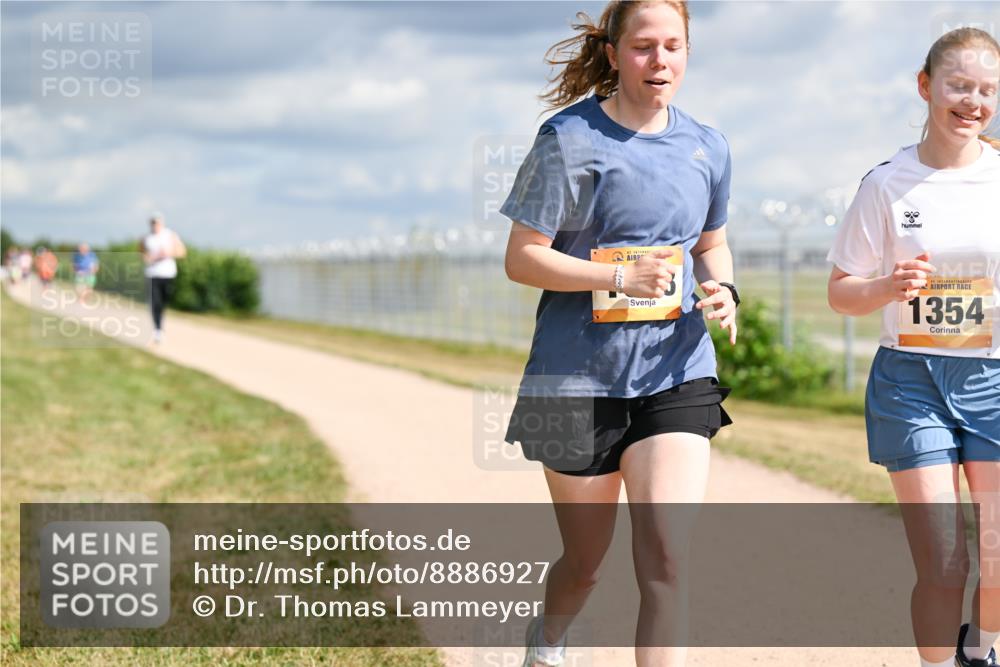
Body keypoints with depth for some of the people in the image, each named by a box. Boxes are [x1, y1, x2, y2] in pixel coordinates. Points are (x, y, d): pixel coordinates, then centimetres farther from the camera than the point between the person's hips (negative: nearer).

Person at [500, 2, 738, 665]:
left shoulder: (707, 148, 6)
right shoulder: (570, 139, -9)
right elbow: (522, 258, -10)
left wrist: (723, 291, -2)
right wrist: (622, 276, -23)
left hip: (676, 373, 3)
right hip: (579, 378, -3)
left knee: (667, 560, -12)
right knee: (585, 560, 13)